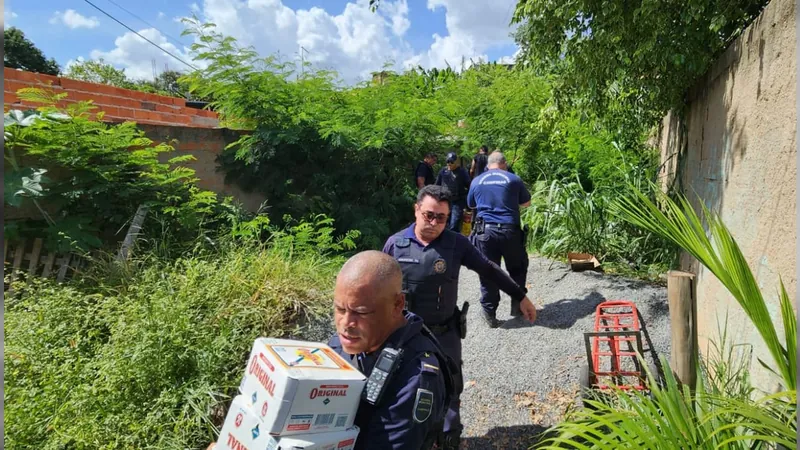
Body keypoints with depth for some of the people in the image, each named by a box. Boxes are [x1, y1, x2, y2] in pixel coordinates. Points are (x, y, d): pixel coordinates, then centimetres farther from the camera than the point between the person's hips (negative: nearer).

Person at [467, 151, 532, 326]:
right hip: (510, 231, -1)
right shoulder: (514, 179, 3)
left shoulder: (477, 181, 8)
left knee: (487, 273, 7)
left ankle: (489, 313, 12)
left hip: (485, 231, 1)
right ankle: (517, 306, 24)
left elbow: (471, 205, 22)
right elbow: (527, 203, 15)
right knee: (518, 269, 18)